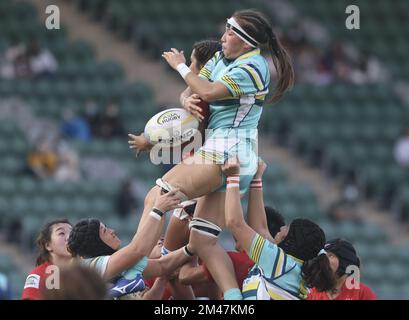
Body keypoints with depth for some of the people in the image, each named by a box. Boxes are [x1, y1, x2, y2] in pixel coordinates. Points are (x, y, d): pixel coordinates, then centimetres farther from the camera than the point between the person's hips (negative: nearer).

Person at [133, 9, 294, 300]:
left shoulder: (253, 67, -11)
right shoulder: (221, 58, 16)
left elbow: (209, 92, -20)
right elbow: (190, 91, 19)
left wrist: (180, 66, -5)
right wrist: (188, 99, -6)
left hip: (226, 152, -9)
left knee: (156, 196, -14)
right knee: (203, 241, 1)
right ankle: (234, 299, -10)